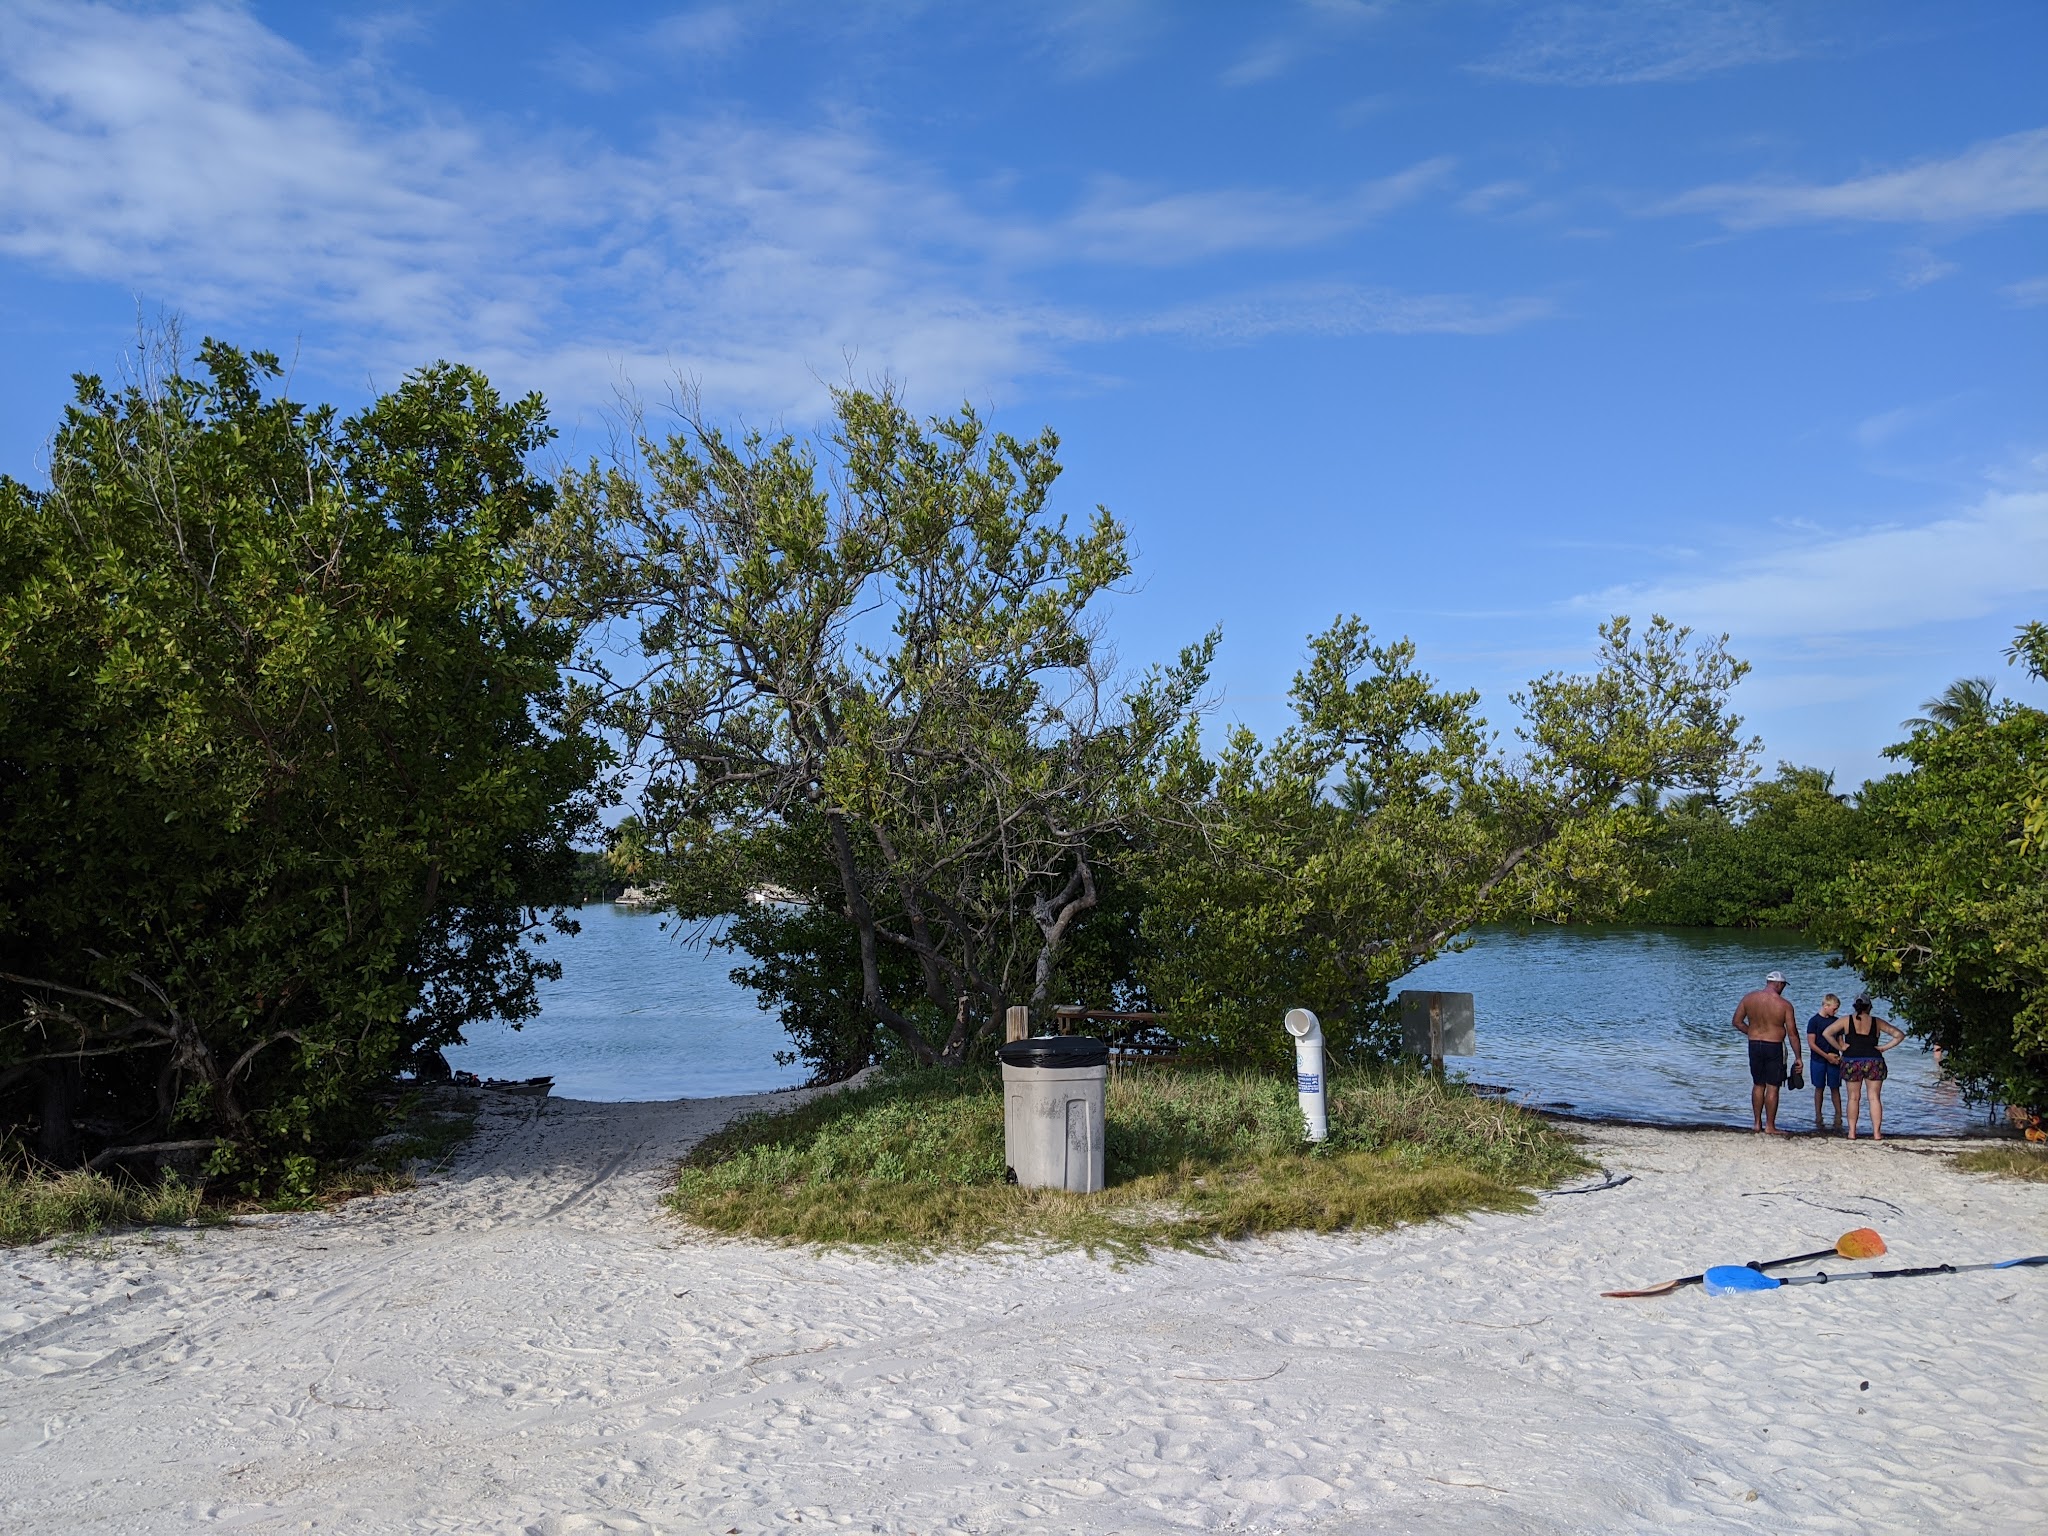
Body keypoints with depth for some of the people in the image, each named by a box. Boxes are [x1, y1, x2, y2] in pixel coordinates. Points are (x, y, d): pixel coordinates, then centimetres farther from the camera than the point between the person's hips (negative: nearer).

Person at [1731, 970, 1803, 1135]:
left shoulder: (1749, 998, 0)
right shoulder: (1784, 1005, -9)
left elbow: (1737, 1021, 5)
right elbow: (1792, 1033, -6)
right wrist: (1798, 1057, 1)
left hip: (1754, 1045, 4)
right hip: (1774, 1046, -4)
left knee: (1758, 1085, 15)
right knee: (1772, 1087, 3)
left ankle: (1757, 1124, 18)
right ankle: (1770, 1127, 5)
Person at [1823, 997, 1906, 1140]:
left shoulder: (1846, 1021, 0)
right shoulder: (1877, 1023, 5)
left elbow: (1826, 1033, -8)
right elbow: (1899, 1035, 8)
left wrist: (1840, 1047, -3)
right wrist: (1885, 1047, 4)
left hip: (1852, 1062, 0)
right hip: (1874, 1063, 1)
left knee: (1853, 1098, 6)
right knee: (1875, 1098, 4)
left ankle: (1852, 1132, 4)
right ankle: (1876, 1132, 1)